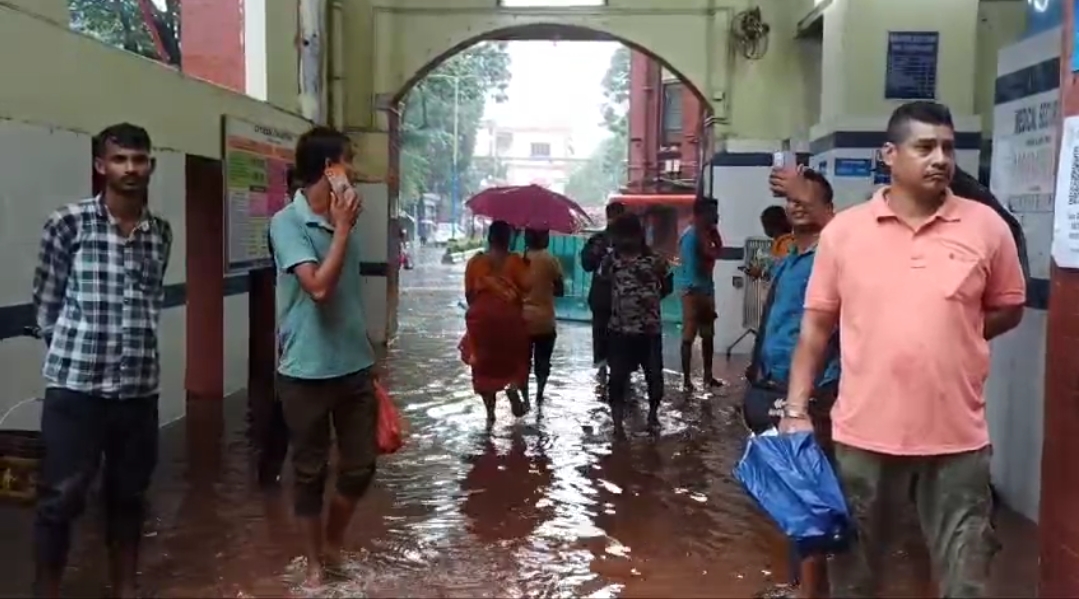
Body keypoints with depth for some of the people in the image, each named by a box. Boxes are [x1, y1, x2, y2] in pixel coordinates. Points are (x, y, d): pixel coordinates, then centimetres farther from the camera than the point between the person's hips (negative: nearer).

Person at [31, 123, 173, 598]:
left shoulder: (162, 232, 7)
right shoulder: (67, 223, -6)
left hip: (140, 386, 4)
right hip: (75, 384, -4)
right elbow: (46, 302, 1)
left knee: (129, 494, 14)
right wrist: (73, 349, 6)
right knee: (61, 497, 2)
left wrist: (133, 347, 11)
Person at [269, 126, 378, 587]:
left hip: (355, 366, 6)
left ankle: (333, 544, 36)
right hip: (307, 371, -6)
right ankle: (315, 562, 28)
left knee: (361, 466, 11)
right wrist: (343, 229, -17)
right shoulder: (287, 223, -12)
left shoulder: (342, 220, 6)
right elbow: (319, 287, -24)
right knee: (310, 471, 9)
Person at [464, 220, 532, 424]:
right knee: (511, 361, 17)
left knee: (484, 365, 10)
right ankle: (516, 402, 3)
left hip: (481, 318, 2)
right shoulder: (514, 260, -6)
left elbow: (468, 293, 2)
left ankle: (490, 413, 12)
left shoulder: (475, 261, 1)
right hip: (509, 317, -1)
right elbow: (526, 287, -14)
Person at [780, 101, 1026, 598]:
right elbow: (816, 324, 3)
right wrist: (795, 409, -1)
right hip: (863, 432, 0)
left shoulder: (986, 226, -1)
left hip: (956, 436, 0)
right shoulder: (843, 230, -1)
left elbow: (1008, 309, 11)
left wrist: (951, 334, -3)